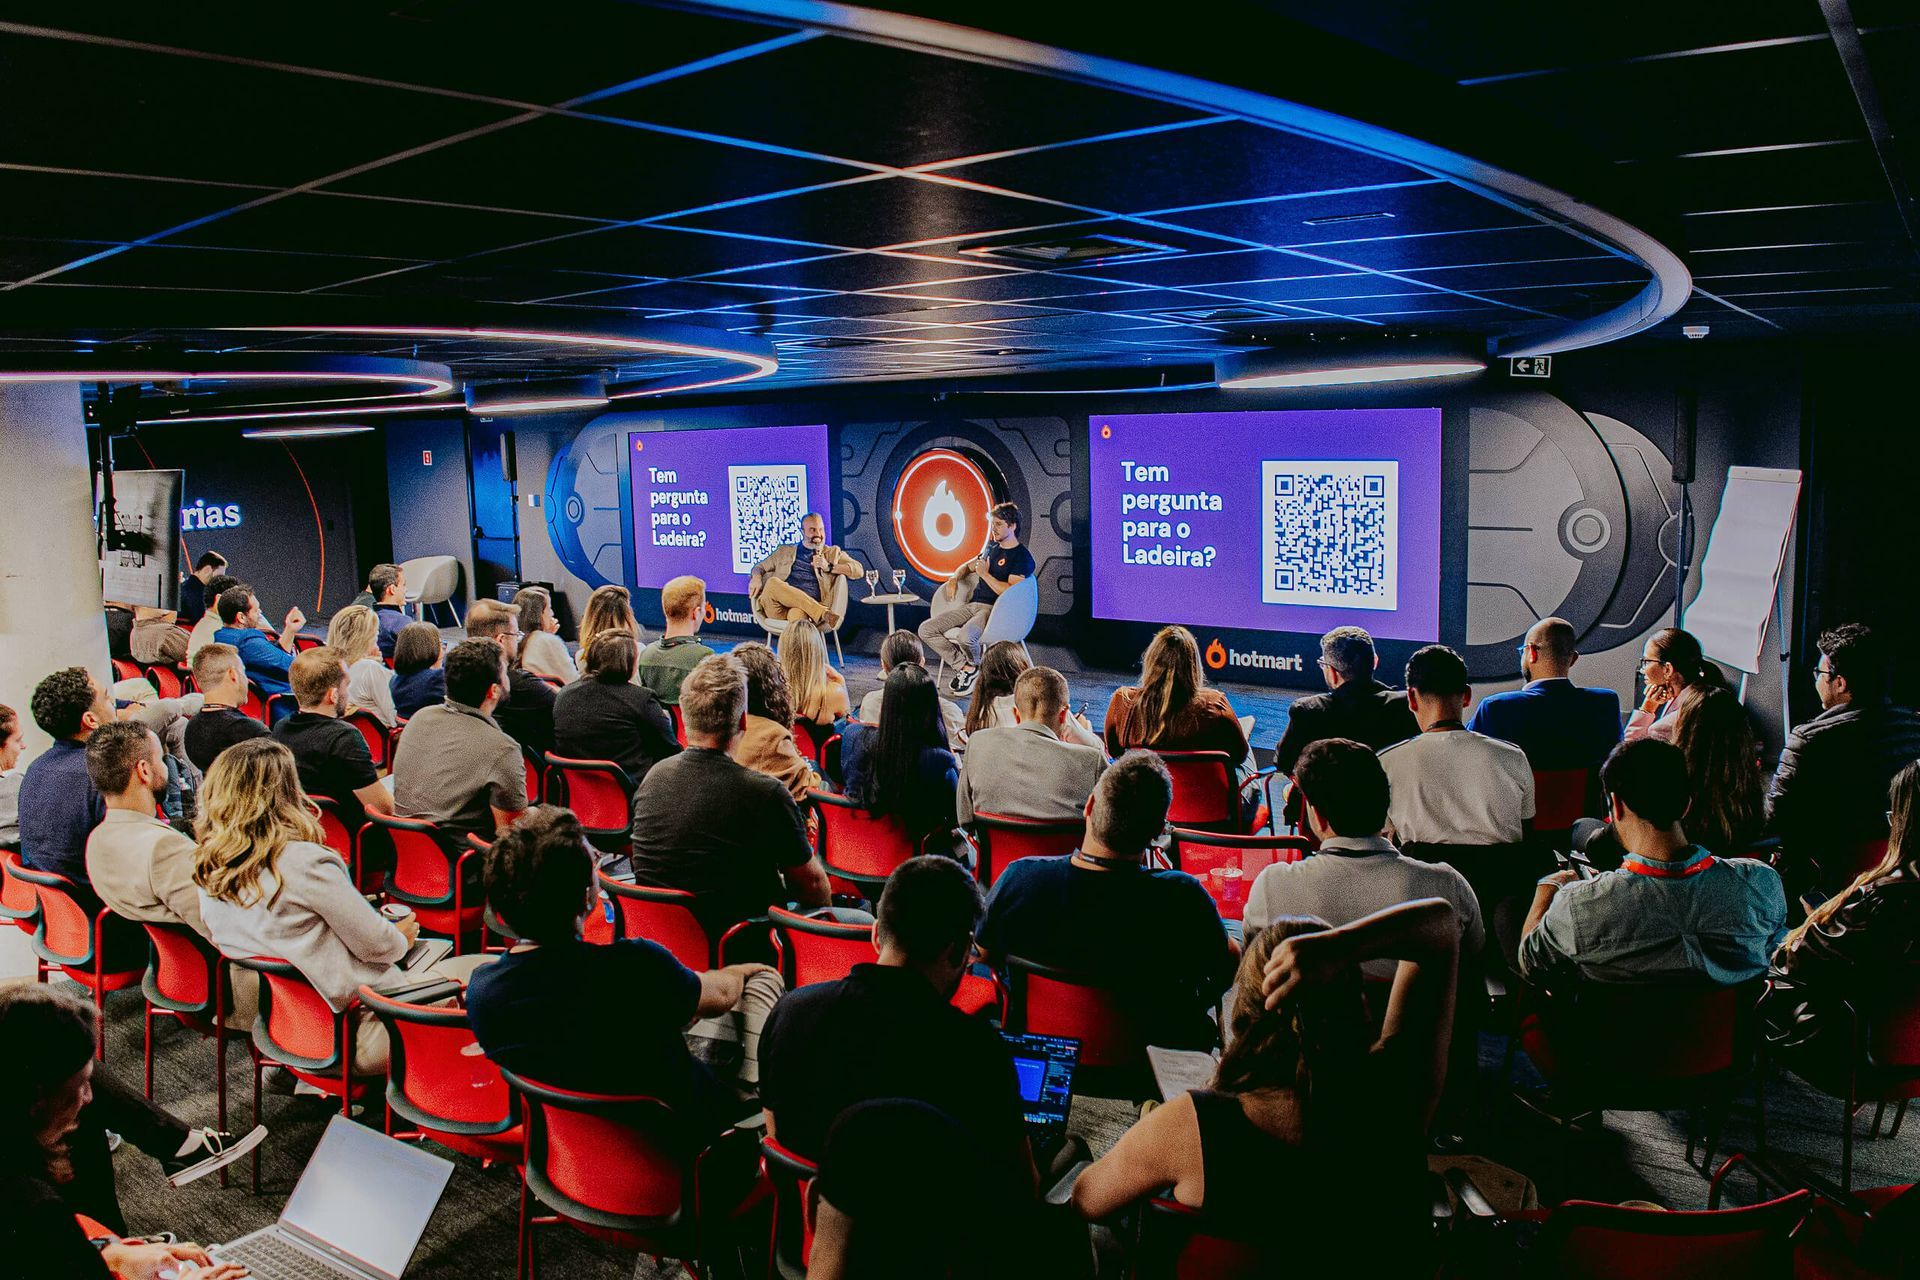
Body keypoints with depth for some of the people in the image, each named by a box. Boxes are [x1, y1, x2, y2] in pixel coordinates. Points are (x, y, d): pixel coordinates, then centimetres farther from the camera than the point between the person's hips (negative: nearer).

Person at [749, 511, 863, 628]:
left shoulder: (833, 553, 24)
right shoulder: (785, 550, 28)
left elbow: (859, 570, 12)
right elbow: (760, 567, 30)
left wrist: (829, 567, -1)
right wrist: (756, 578, 4)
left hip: (810, 607, -2)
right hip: (779, 609, 2)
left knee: (797, 613, -37)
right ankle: (823, 613, -36)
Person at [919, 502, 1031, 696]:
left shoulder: (1022, 557, -6)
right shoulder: (992, 549, 20)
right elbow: (968, 566, 36)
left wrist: (985, 574, -13)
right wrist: (954, 578, 14)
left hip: (995, 610, -8)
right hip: (972, 605, 8)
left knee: (966, 635, -38)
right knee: (926, 629, -8)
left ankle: (973, 665, -1)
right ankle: (963, 666, -3)